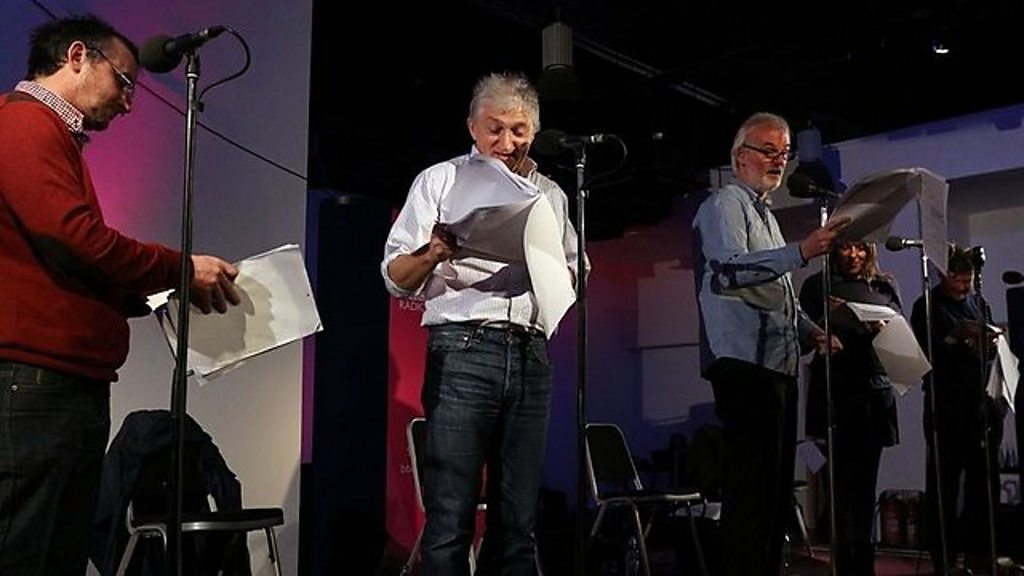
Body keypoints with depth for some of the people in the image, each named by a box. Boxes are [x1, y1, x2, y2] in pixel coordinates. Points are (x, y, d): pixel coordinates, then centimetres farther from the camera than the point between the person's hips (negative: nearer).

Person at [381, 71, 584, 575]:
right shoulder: (441, 180, 11)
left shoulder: (551, 195, 23)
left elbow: (576, 273, 25)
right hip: (464, 349, -4)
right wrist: (434, 254, -17)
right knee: (451, 517, -10)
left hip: (532, 356, 4)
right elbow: (396, 278, 5)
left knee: (518, 519, 5)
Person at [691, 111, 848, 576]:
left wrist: (811, 330, 15)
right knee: (751, 486, -14)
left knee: (777, 486, 11)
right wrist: (801, 252, -31)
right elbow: (729, 269, -21)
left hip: (778, 364, 10)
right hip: (744, 363, -10)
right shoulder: (725, 204, -1)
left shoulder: (765, 216, 27)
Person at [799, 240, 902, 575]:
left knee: (866, 478, 6)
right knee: (844, 478, -5)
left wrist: (882, 328, -11)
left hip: (876, 390, 3)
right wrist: (828, 319, -16)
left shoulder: (885, 286, 16)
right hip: (836, 392, -3)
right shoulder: (818, 285, 6)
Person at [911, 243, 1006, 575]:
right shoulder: (927, 307, 0)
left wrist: (989, 345, -3)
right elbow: (922, 354, -7)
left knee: (984, 477, 7)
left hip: (983, 402, 6)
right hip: (947, 405, -5)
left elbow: (990, 351, 19)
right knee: (945, 480, -3)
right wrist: (953, 338, -19)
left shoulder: (978, 302, 16)